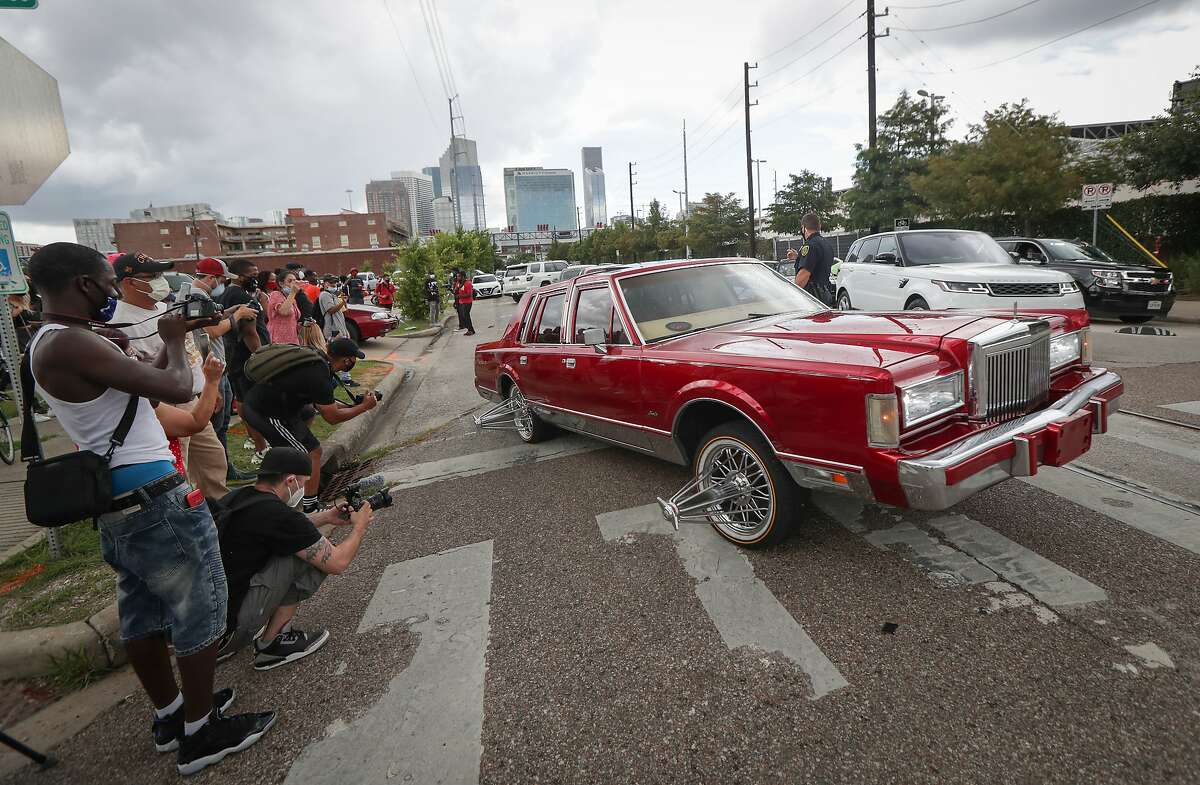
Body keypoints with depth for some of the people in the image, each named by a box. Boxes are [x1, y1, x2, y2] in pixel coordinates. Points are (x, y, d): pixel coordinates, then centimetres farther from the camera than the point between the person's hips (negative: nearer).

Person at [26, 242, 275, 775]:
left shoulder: (50, 342, 11)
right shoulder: (70, 344, -22)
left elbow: (147, 384, 17)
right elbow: (177, 390, -24)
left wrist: (173, 339, 11)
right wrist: (174, 341, -6)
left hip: (117, 502, 10)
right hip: (156, 501, -10)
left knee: (143, 614, 19)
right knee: (201, 613, 4)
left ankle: (169, 716, 36)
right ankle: (200, 734, 18)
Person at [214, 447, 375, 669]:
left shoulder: (235, 497, 5)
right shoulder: (277, 514, -19)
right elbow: (337, 563, -9)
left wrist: (327, 517, 26)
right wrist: (360, 526, 8)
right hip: (223, 630, -9)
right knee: (309, 557, -10)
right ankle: (272, 644, 5)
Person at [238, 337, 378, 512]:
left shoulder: (316, 361, 7)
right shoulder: (320, 378, -21)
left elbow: (323, 402, 20)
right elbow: (333, 417, -11)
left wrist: (353, 405, 15)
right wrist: (364, 407, -2)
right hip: (266, 415, -10)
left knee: (307, 413, 29)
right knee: (313, 452, -6)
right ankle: (310, 508, -4)